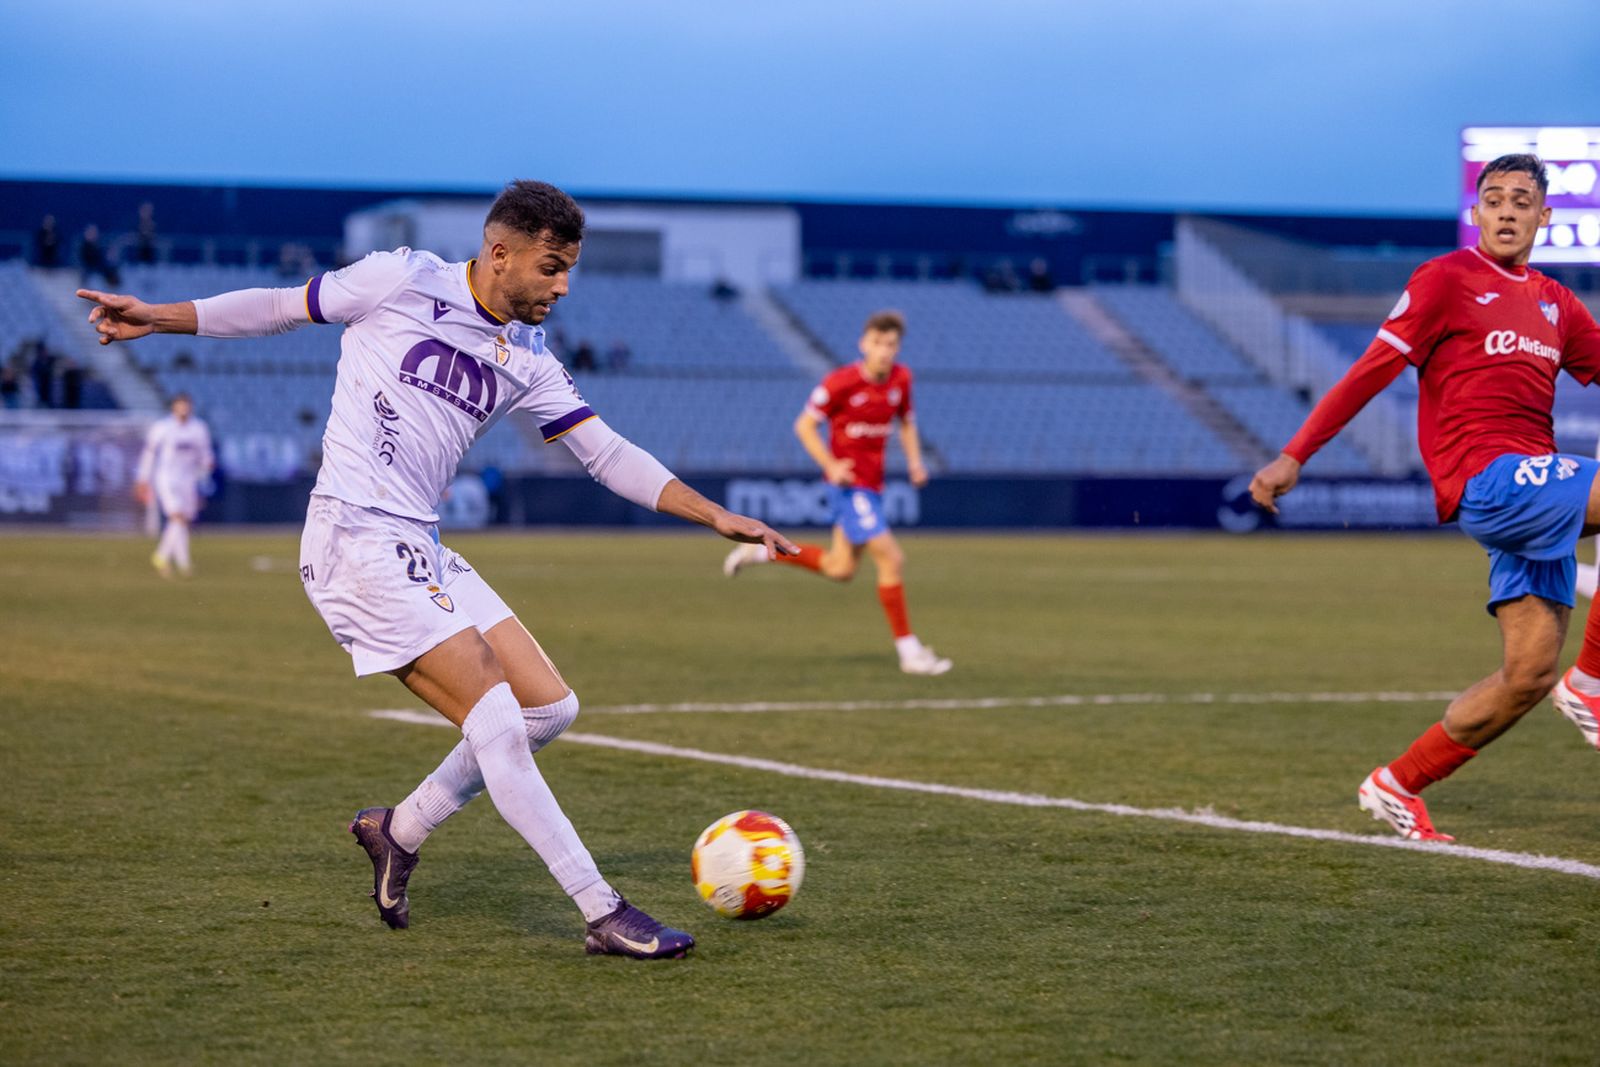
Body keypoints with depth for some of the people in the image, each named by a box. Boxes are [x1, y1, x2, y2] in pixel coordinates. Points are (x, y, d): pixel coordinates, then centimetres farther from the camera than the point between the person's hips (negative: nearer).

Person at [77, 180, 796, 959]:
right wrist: (157, 318, 8)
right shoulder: (404, 281, -4)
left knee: (549, 709, 4)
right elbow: (284, 306, 8)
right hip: (355, 538, -8)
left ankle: (400, 830, 21)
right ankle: (603, 915, -11)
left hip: (421, 549, 8)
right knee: (496, 724, -14)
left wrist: (717, 517, 6)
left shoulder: (527, 359, 12)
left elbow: (609, 455, 13)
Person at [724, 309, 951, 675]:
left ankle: (761, 551, 30)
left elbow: (906, 423, 18)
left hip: (872, 485, 8)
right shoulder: (841, 382, -17)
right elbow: (804, 425, -9)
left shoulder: (901, 378, 2)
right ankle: (909, 651, -5)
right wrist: (830, 464, -21)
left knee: (841, 569, 15)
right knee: (891, 559, -12)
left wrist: (914, 460, 2)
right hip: (849, 482, -8)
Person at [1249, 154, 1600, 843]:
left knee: (1530, 672, 1)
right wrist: (1294, 456, -7)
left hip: (1533, 492, 7)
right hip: (1486, 480, -7)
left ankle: (1396, 787, 12)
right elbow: (1373, 371, -3)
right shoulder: (1447, 280, 0)